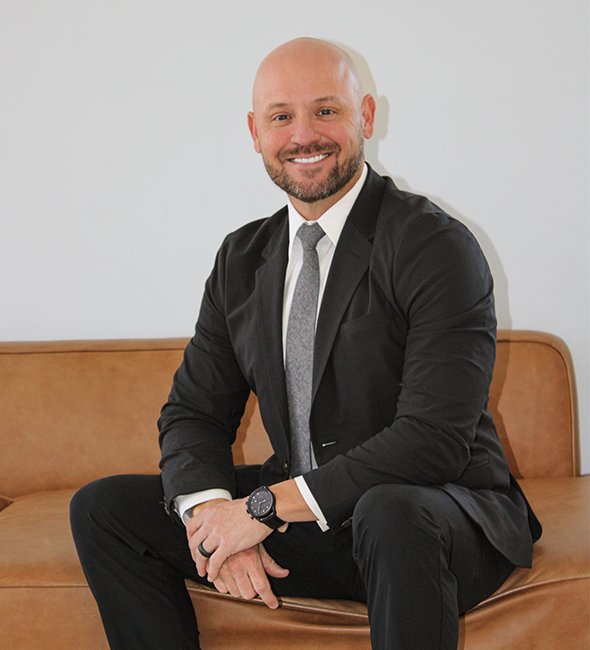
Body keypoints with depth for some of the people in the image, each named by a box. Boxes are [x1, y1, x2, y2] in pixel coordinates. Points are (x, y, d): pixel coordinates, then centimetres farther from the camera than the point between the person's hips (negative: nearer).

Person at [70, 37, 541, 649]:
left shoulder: (438, 247, -14)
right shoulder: (241, 259, 8)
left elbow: (433, 440, -23)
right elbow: (192, 411, 9)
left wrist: (265, 507, -23)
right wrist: (211, 509, -14)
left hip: (442, 515, -6)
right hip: (297, 525, 6)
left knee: (390, 510, -40)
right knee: (102, 507, -4)